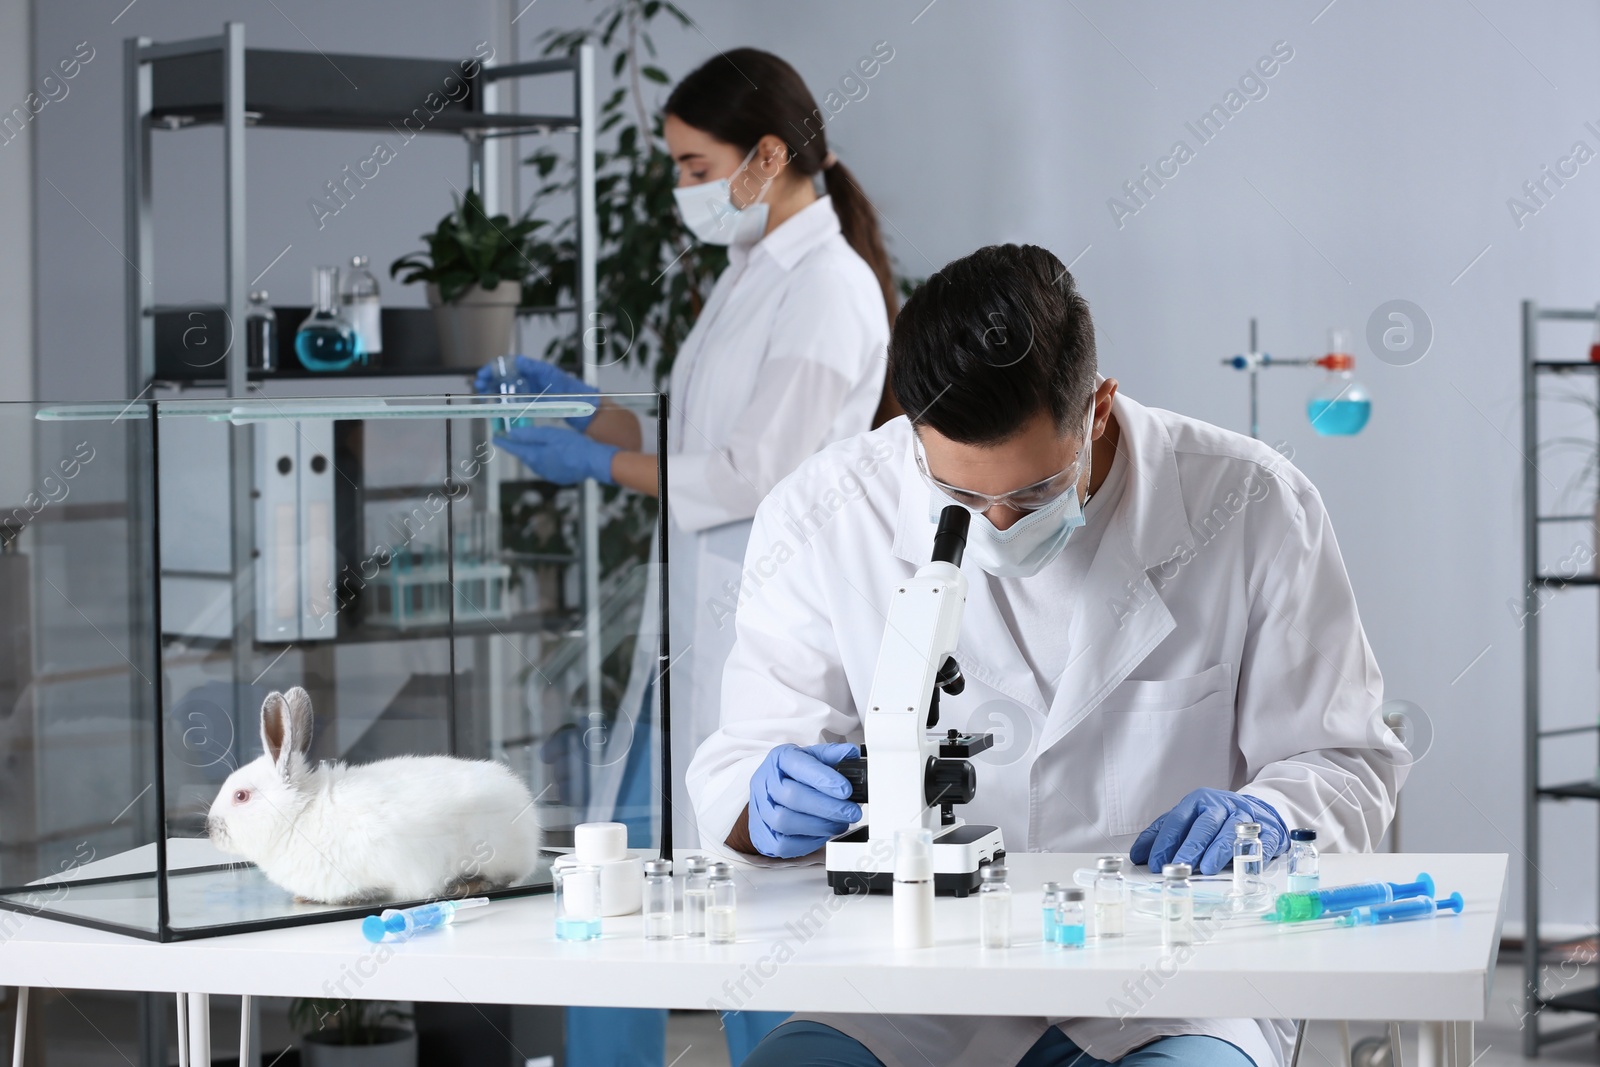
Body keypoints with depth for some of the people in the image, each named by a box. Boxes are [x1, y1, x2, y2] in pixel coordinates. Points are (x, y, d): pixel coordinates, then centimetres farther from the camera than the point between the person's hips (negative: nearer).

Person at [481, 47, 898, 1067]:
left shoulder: (828, 287, -14)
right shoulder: (752, 275, 15)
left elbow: (752, 473, -16)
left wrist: (598, 464, -8)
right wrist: (578, 404, 9)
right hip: (699, 624, 9)